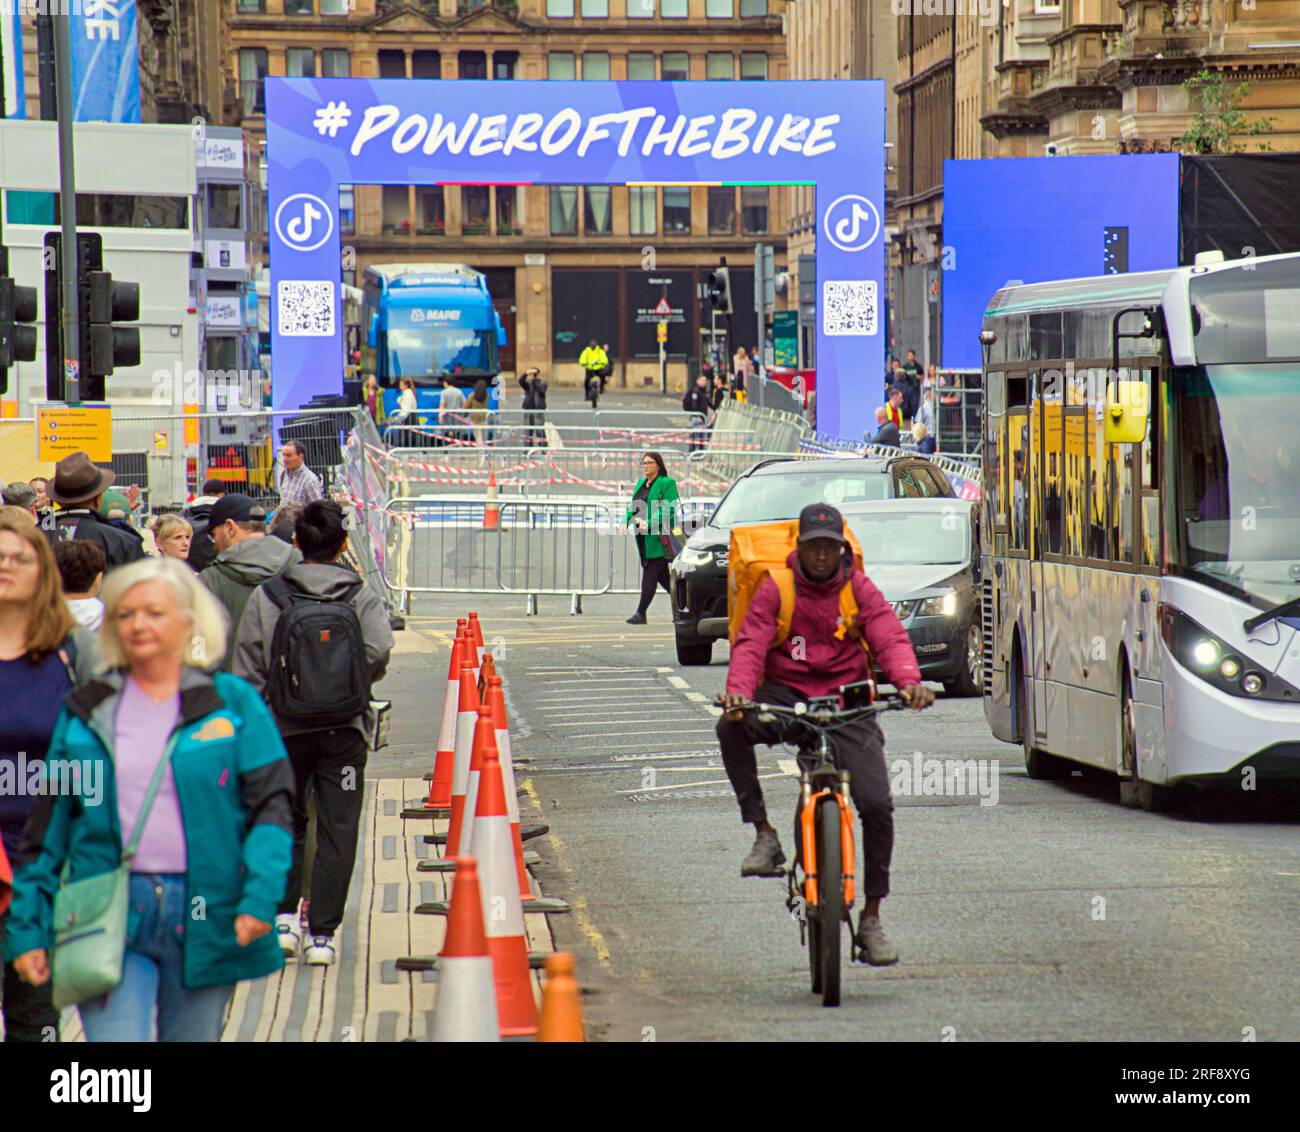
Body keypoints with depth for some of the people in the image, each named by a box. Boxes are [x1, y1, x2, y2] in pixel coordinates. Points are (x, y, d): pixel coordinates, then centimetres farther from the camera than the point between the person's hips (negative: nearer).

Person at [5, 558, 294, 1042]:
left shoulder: (233, 703, 5)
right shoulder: (84, 712, 10)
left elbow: (271, 805, 0)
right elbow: (47, 829, 12)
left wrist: (260, 896, -15)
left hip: (205, 922, 0)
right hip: (109, 920, 0)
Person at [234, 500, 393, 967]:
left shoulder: (266, 596, 0)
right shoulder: (362, 597, -2)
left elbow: (248, 670, -1)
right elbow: (378, 652, -17)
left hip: (285, 727, 1)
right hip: (344, 729, -1)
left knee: (286, 823, 18)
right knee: (337, 830, 4)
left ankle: (284, 916, 7)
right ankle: (321, 932, 1)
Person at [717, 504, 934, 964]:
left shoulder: (859, 589, 2)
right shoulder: (775, 589, -1)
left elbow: (890, 637, -10)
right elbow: (750, 645, -11)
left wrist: (909, 681, -31)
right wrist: (739, 691, -32)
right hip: (787, 695, 0)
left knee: (876, 804, -13)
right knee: (732, 727, -33)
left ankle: (871, 917, 2)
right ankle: (764, 834, -20)